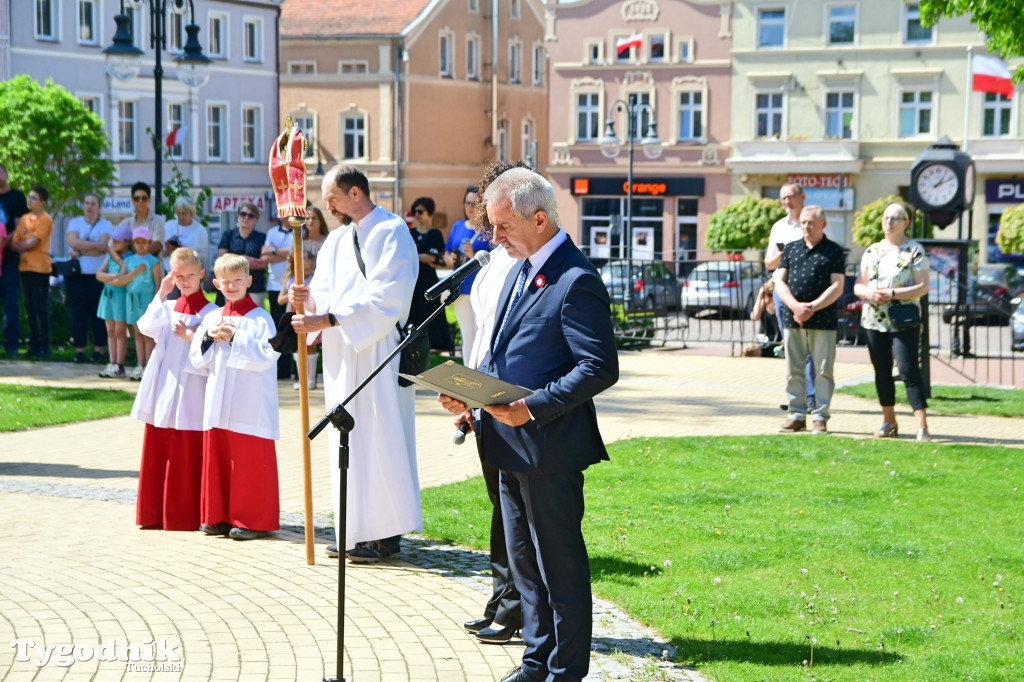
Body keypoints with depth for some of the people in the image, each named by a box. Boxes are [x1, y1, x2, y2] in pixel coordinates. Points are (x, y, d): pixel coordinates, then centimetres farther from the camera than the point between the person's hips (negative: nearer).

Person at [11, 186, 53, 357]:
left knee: (40, 308, -5)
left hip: (39, 267, -6)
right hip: (25, 266, 6)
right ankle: (33, 345, 13)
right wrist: (26, 245, -8)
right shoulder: (24, 218, 12)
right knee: (30, 308, 8)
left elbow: (32, 243, -13)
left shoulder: (45, 219, -7)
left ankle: (44, 347, -1)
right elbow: (14, 244, 9)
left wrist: (20, 244, 1)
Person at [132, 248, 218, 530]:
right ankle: (155, 512, 14)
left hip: (190, 391, -5)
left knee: (186, 453, -3)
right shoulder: (167, 307, 15)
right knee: (157, 451, 7)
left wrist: (188, 335, -16)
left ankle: (184, 515, 4)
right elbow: (147, 327, -5)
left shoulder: (209, 312, 0)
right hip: (162, 389, 5)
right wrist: (161, 295, -5)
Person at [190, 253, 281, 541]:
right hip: (218, 406, 6)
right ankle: (218, 517, 17)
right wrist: (209, 337, -5)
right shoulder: (212, 318, 14)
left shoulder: (260, 318, -3)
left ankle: (253, 520, 3)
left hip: (251, 407, -6)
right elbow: (197, 360, 12)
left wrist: (234, 339, -15)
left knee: (250, 462, -3)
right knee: (217, 458, 8)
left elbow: (266, 357, -14)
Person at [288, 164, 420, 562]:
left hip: (376, 352, -8)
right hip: (341, 354, 8)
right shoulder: (337, 240, 17)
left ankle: (385, 535, -4)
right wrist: (310, 299, -9)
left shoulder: (392, 233, -8)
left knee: (377, 437, -8)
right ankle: (357, 532, 12)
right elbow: (326, 292, 14)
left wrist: (328, 320, -23)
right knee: (349, 438, 7)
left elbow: (383, 298, -18)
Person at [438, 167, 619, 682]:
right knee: (523, 559, 18)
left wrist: (533, 407, -25)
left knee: (560, 565, 1)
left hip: (549, 448, -10)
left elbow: (600, 368, -21)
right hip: (512, 446, 10)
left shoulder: (576, 282, -17)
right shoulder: (520, 270, 13)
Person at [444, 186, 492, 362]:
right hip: (461, 290, 6)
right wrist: (450, 260, -4)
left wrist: (474, 256, -27)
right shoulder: (457, 226, 12)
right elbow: (446, 255, 18)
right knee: (467, 336, 13)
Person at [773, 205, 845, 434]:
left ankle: (819, 417, 4)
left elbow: (837, 287, -4)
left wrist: (811, 308, -14)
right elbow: (779, 281, 7)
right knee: (794, 370, 5)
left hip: (823, 321, -3)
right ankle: (797, 415, 12)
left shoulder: (834, 251, 3)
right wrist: (795, 306, -10)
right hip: (792, 319, 3)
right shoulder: (791, 249, 13)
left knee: (823, 370, -2)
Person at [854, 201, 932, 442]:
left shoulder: (915, 250, -3)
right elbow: (858, 285, 13)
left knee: (909, 370, -14)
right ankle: (889, 422, 21)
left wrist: (892, 294, -19)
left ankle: (922, 426, -16)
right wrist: (868, 292, -9)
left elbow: (923, 287, -10)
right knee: (882, 372, 9)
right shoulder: (872, 251, 12)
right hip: (874, 321, 5)